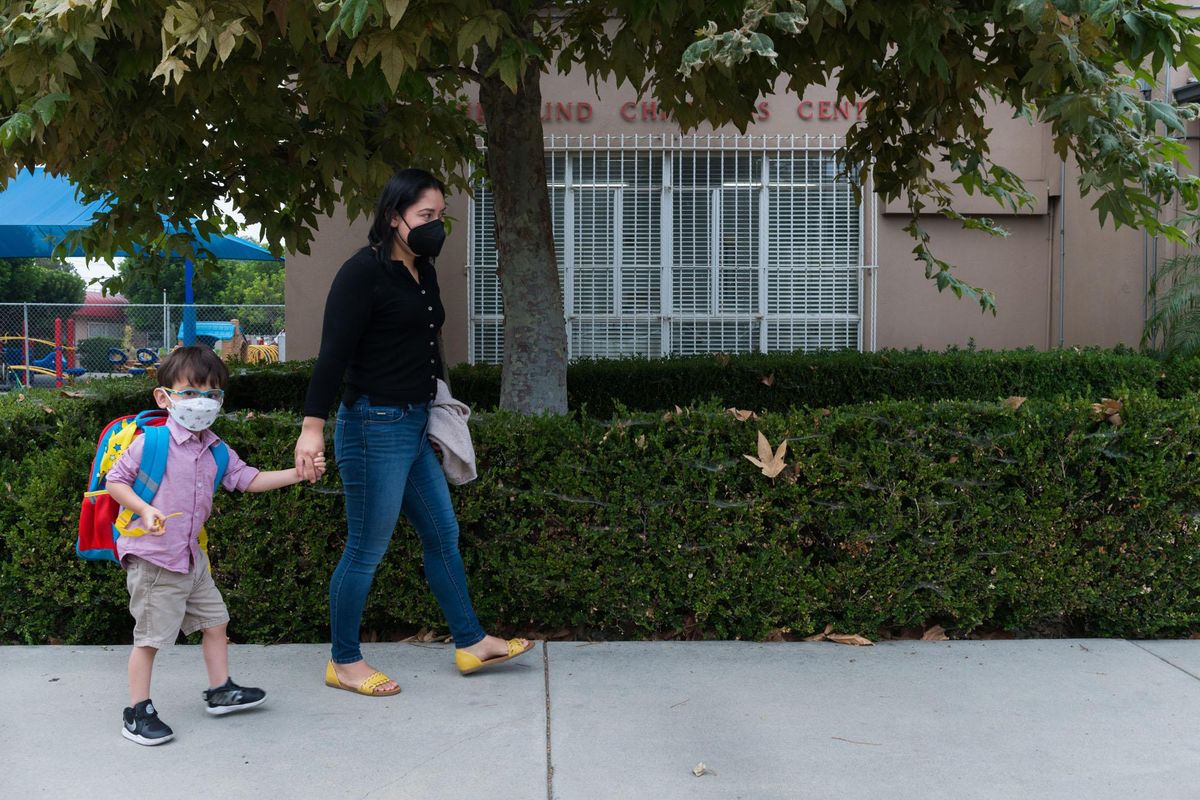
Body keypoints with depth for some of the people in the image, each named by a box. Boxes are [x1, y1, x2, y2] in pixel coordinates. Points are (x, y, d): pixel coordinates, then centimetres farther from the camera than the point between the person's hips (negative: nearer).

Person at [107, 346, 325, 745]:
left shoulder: (216, 451, 6)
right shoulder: (150, 443, -14)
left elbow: (249, 479, 9)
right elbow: (115, 480, -9)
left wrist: (299, 473, 0)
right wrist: (144, 510, -25)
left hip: (191, 557, 8)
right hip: (152, 558, -7)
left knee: (215, 620, 16)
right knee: (149, 636, -2)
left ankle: (220, 690, 33)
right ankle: (137, 712, 8)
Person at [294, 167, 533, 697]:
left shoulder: (422, 272, 12)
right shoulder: (363, 272, -14)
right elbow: (333, 352, -20)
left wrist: (433, 410, 23)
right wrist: (313, 426, -26)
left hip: (414, 425, 9)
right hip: (374, 428, -9)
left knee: (443, 534, 15)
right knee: (367, 548, 1)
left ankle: (470, 644, 27)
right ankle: (343, 663, 15)